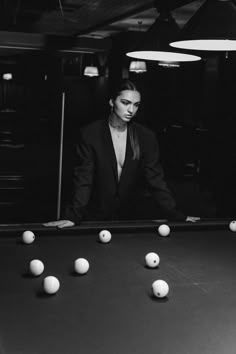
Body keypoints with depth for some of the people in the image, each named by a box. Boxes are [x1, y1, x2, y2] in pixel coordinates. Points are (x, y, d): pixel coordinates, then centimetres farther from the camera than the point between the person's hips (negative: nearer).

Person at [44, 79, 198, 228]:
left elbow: (156, 180, -5)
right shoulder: (90, 134, -12)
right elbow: (84, 179, -16)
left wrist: (177, 216, -10)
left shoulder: (147, 137, -6)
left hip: (130, 217, 2)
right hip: (94, 216, -2)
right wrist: (73, 217, -26)